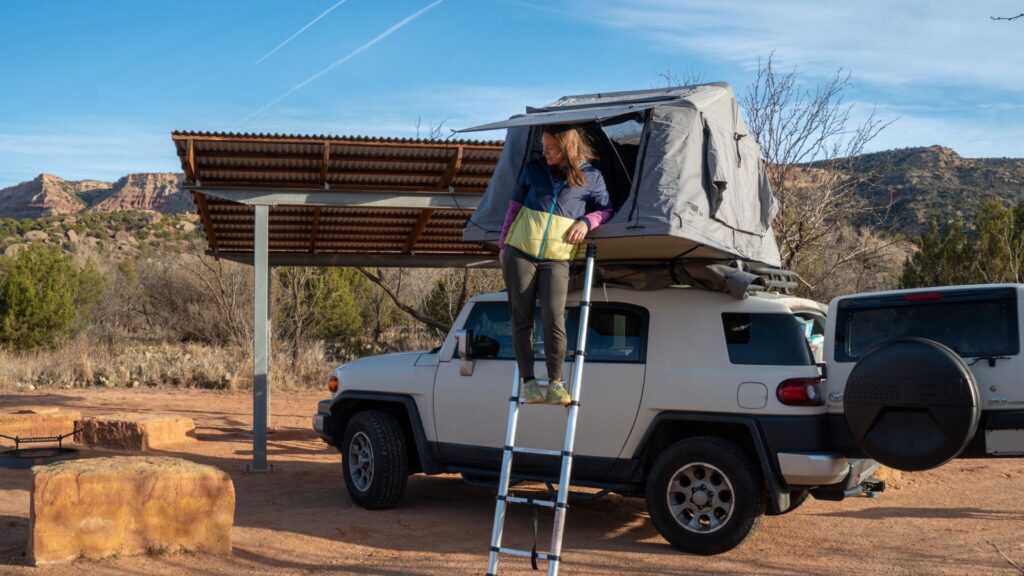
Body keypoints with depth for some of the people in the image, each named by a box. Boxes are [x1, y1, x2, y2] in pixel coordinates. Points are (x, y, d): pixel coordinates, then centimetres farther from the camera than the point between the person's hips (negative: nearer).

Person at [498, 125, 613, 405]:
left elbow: (606, 210, 14)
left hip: (556, 259, -2)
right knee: (522, 318, 1)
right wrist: (503, 244, 16)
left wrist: (587, 220, -7)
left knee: (553, 317, -16)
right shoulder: (533, 169, 9)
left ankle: (555, 382, -5)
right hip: (519, 253, 2)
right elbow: (514, 206, 16)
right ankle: (528, 381, 8)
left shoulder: (591, 177, 4)